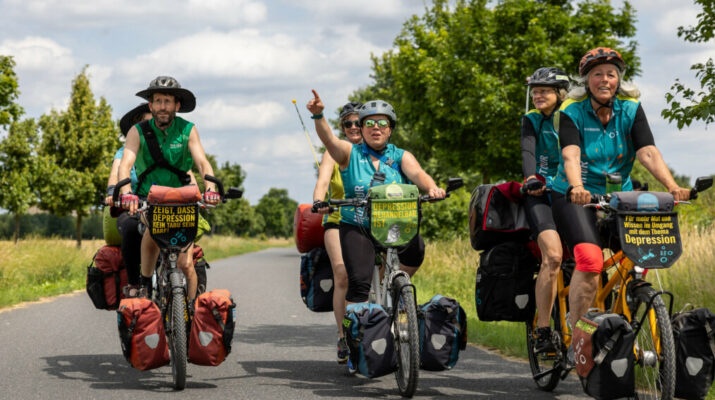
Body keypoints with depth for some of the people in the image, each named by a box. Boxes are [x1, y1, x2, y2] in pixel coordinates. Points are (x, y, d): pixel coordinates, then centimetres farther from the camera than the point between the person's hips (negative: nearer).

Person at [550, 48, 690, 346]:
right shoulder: (572, 112, -10)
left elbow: (648, 152, -15)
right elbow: (571, 156, -26)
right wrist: (577, 188, -47)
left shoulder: (631, 110, -3)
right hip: (575, 198, -3)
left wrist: (672, 186, -33)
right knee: (590, 259, -26)